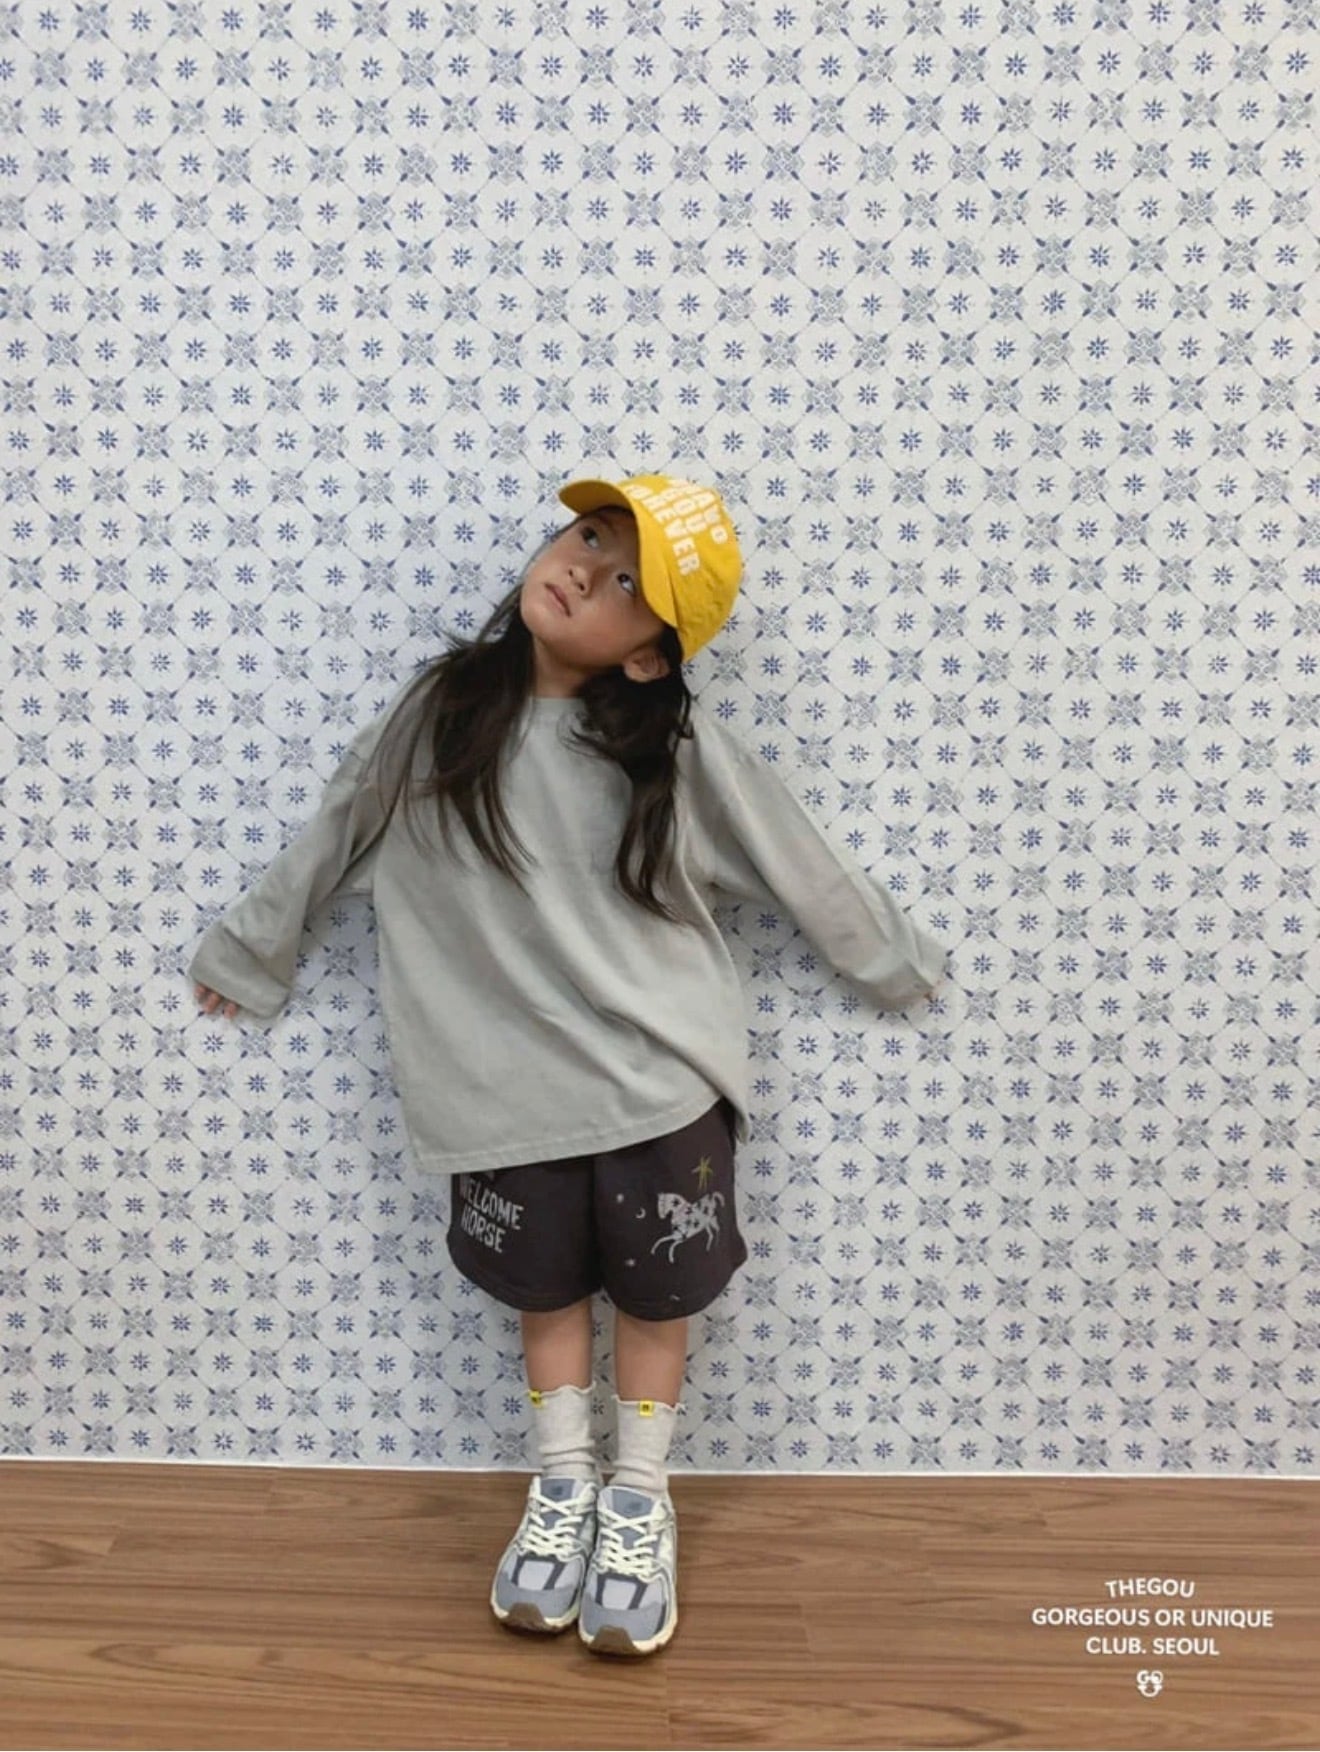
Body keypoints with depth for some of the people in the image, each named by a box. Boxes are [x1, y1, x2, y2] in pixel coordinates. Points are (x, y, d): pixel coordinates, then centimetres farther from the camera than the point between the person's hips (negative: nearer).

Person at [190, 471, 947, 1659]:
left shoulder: (679, 748, -10)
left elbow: (801, 864, 2)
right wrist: (251, 949, 19)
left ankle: (641, 1501, 36)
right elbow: (335, 836, 7)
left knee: (655, 1293, 13)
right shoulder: (440, 712, -6)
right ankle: (562, 1489, 39)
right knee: (546, 1289, 17)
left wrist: (897, 964, 14)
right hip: (509, 1082, 1)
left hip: (661, 1079, -1)